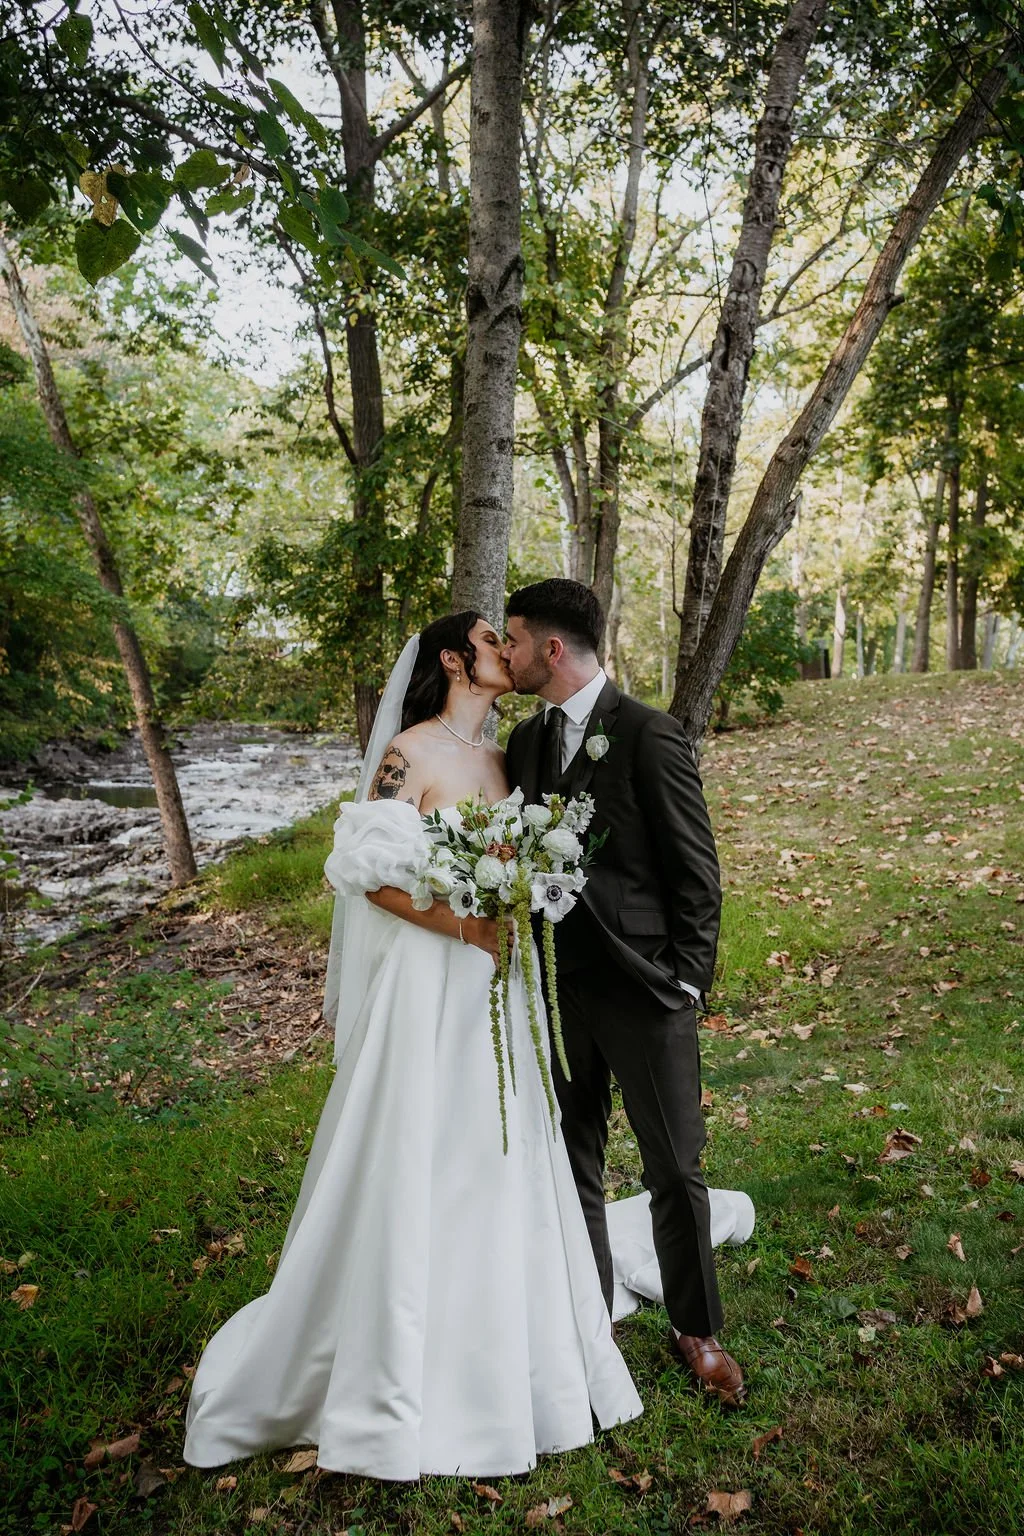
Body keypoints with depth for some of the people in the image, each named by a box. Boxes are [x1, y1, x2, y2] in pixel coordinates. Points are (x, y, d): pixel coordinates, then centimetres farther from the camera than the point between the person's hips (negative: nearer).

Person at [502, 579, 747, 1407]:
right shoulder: (526, 741, 7)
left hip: (643, 990, -5)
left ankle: (697, 1329, 29)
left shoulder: (649, 735, -11)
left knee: (676, 1171, 7)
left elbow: (696, 870, -10)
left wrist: (686, 984, -10)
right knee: (573, 1167, 16)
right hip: (557, 988, 5)